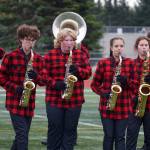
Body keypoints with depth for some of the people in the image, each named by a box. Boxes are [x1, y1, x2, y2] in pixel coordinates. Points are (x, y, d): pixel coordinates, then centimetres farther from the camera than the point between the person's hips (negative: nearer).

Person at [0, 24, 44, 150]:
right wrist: (15, 88, -16)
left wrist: (36, 76, -13)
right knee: (22, 135, -13)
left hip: (30, 103, 5)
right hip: (15, 102, -5)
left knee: (22, 135, 11)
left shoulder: (38, 59, 8)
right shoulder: (10, 57, -4)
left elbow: (43, 81, 9)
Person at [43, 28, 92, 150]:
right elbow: (45, 75, -2)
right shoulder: (50, 55, 0)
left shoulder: (80, 55, 7)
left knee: (70, 130, 5)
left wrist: (77, 70, -14)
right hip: (54, 99, -2)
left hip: (75, 100, 2)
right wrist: (55, 84, -18)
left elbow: (88, 72, 6)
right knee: (55, 129, 2)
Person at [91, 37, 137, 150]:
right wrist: (103, 93, -12)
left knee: (120, 137, 1)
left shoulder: (129, 63, 3)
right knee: (108, 136, 3)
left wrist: (126, 81, -16)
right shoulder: (103, 63, 1)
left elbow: (135, 84, 5)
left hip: (123, 106, 0)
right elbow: (94, 84, 5)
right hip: (106, 106, 0)